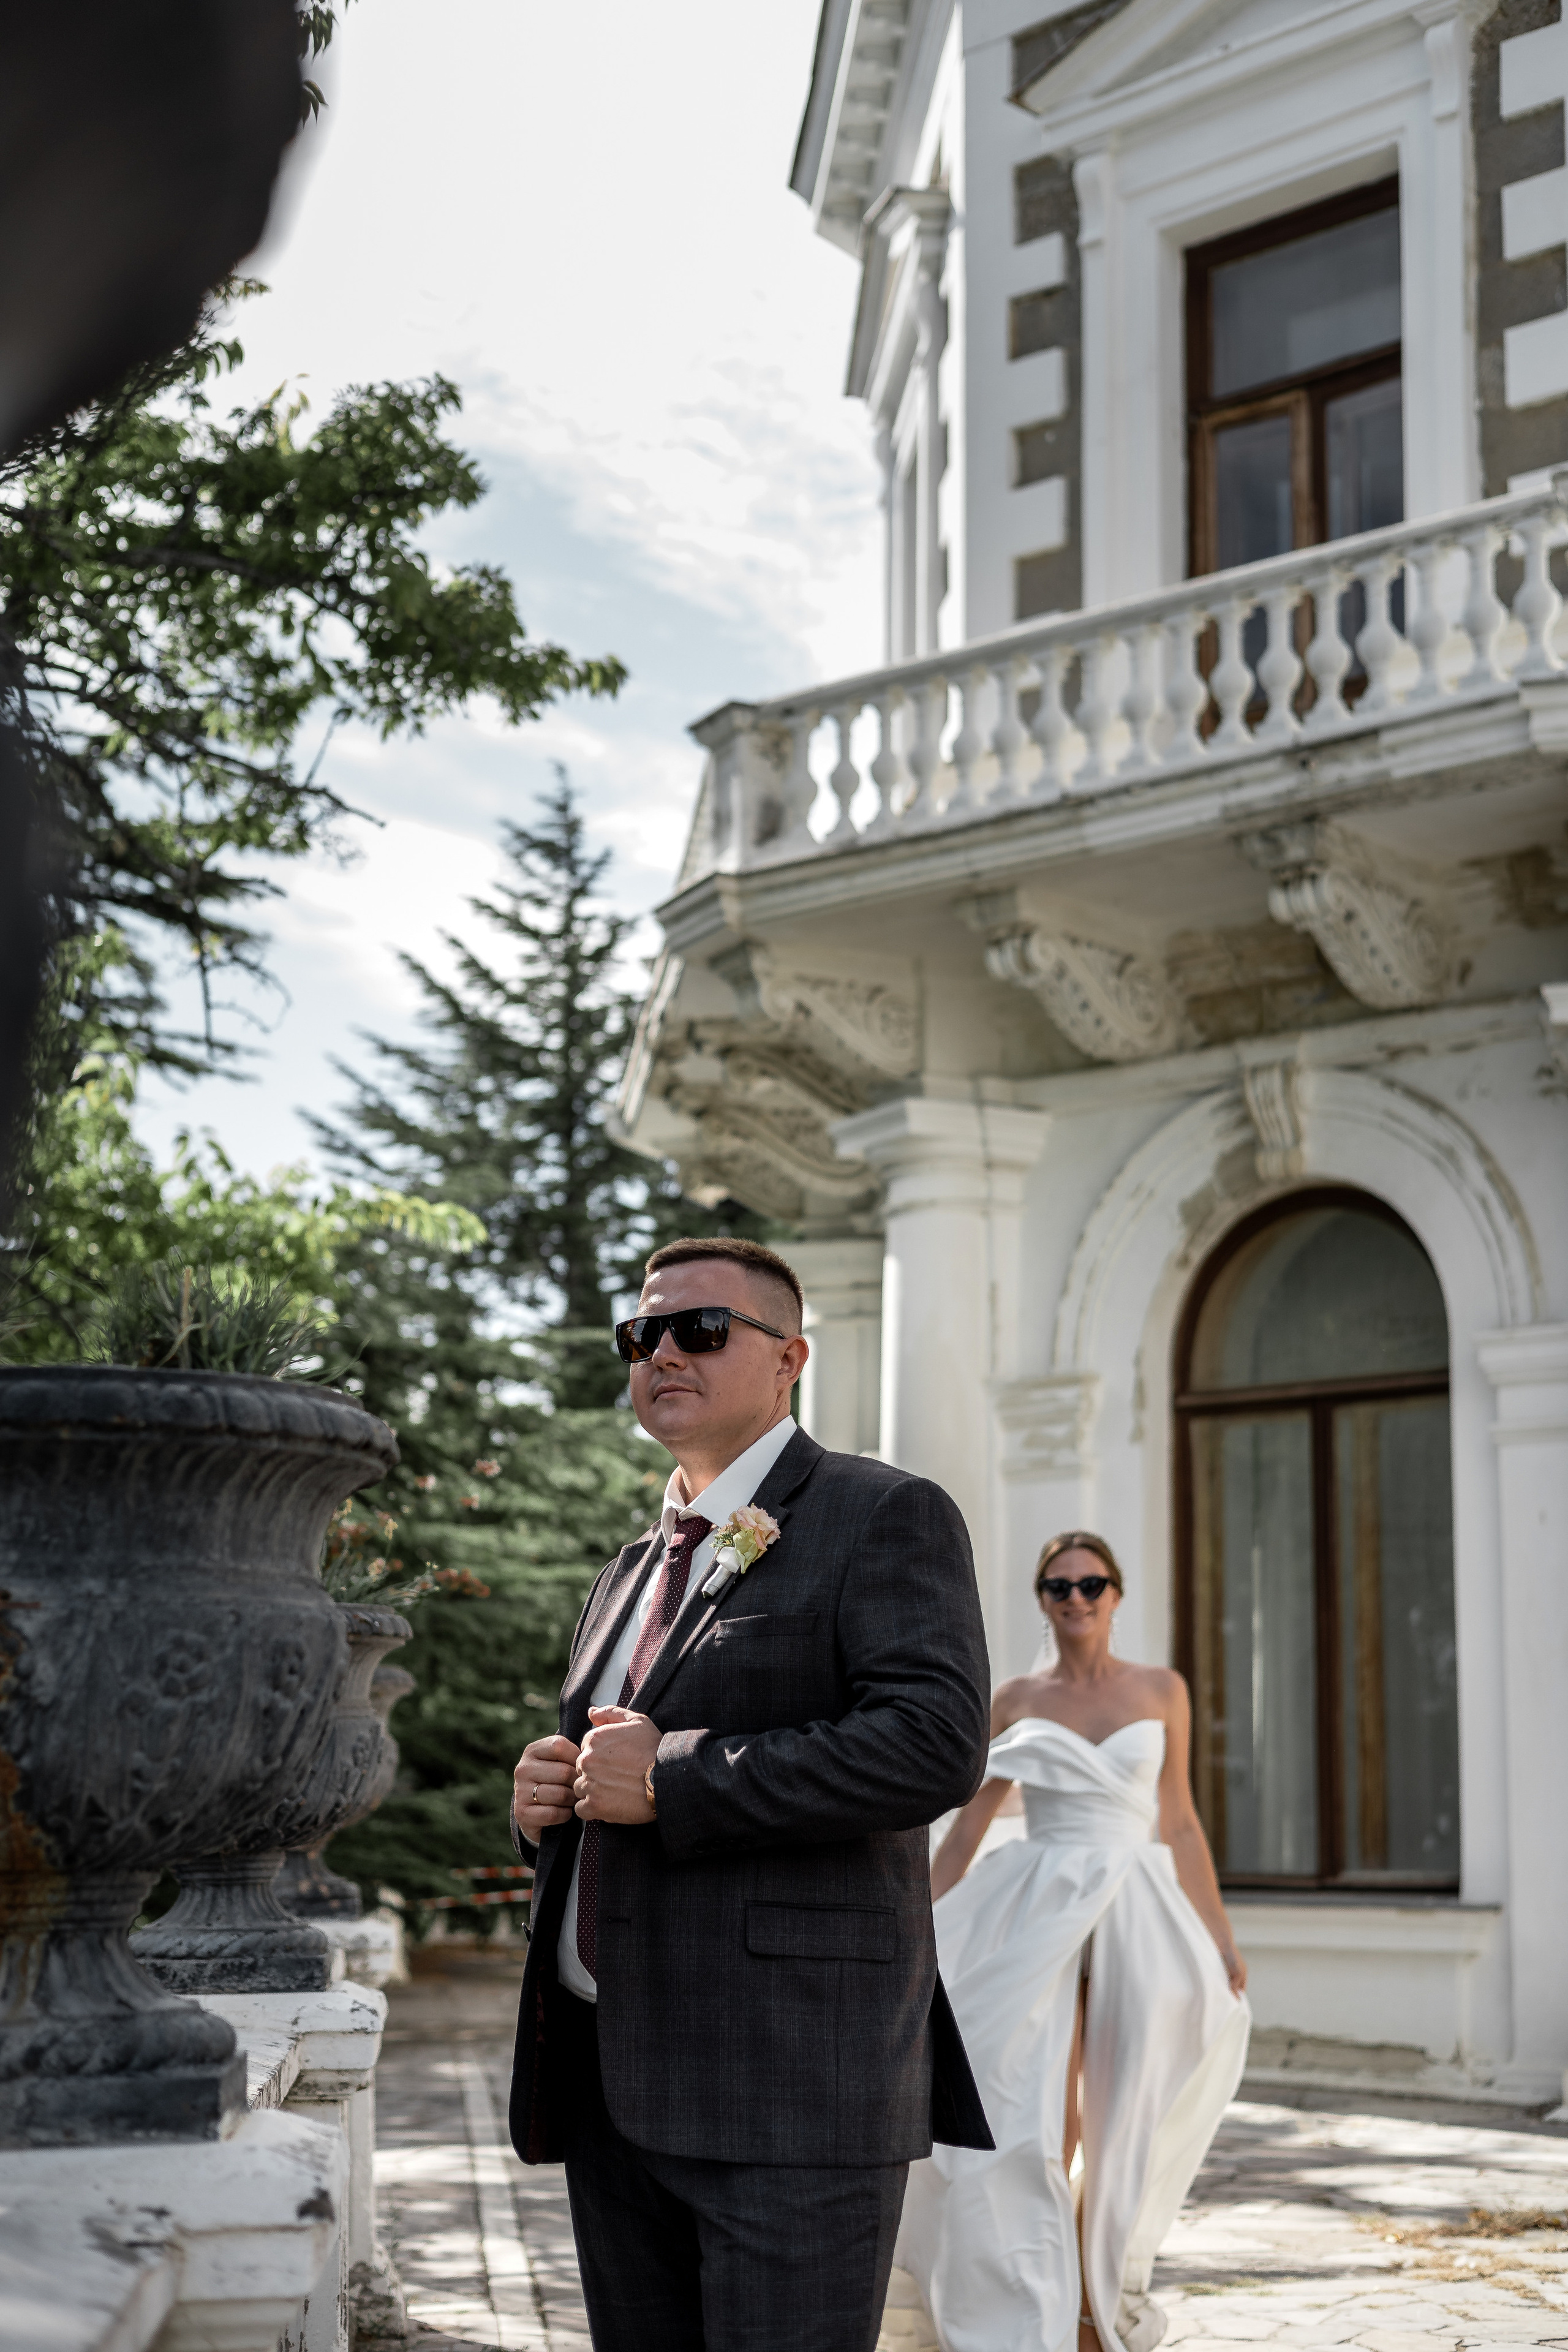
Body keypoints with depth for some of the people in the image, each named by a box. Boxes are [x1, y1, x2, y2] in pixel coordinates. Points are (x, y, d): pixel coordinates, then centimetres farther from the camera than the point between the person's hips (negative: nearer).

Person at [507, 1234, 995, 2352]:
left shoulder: (886, 1517, -3)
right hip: (611, 2083, 8)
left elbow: (936, 1744, -18)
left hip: (789, 2083, -7)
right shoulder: (633, 1569, 22)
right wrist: (549, 1797, 6)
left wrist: (670, 1778, -16)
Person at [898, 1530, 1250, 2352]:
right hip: (1037, 1914, -1)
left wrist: (1220, 1938, 8)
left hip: (1136, 1913, 1)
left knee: (1125, 2127, 3)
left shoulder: (1161, 1691, 9)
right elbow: (966, 1827, 9)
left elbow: (1180, 1824, 11)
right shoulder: (1015, 1701, 7)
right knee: (1036, 2129, -9)